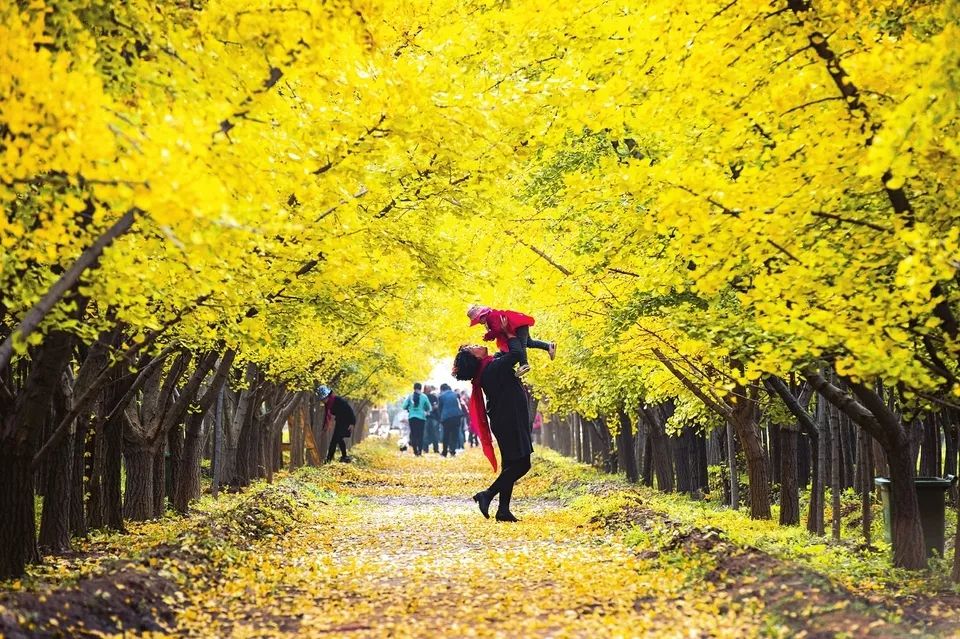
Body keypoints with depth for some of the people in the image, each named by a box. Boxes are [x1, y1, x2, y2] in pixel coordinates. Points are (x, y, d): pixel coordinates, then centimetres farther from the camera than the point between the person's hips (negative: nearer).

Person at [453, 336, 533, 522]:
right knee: (521, 464, -10)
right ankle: (487, 495, -12)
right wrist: (510, 335, -8)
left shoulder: (486, 369, 10)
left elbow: (506, 354, 26)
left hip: (506, 421, 10)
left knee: (511, 465, 11)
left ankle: (503, 510, 9)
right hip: (509, 421, -10)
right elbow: (516, 353, -23)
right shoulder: (493, 368, -19)